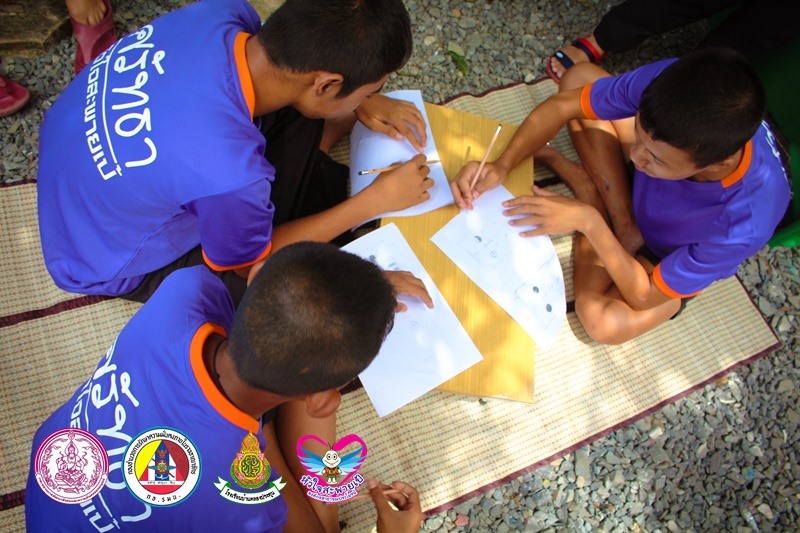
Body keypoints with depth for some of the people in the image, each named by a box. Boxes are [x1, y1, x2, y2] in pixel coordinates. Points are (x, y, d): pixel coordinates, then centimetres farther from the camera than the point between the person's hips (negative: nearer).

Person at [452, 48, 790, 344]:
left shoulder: (746, 221, -42)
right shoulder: (668, 83, -36)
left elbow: (644, 296, -29)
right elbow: (563, 105, -21)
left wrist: (589, 221, -35)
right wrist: (501, 166, -33)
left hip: (678, 255, -3)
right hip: (644, 186, 3)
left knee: (604, 322, -31)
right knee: (579, 75, -13)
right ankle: (622, 223, -6)